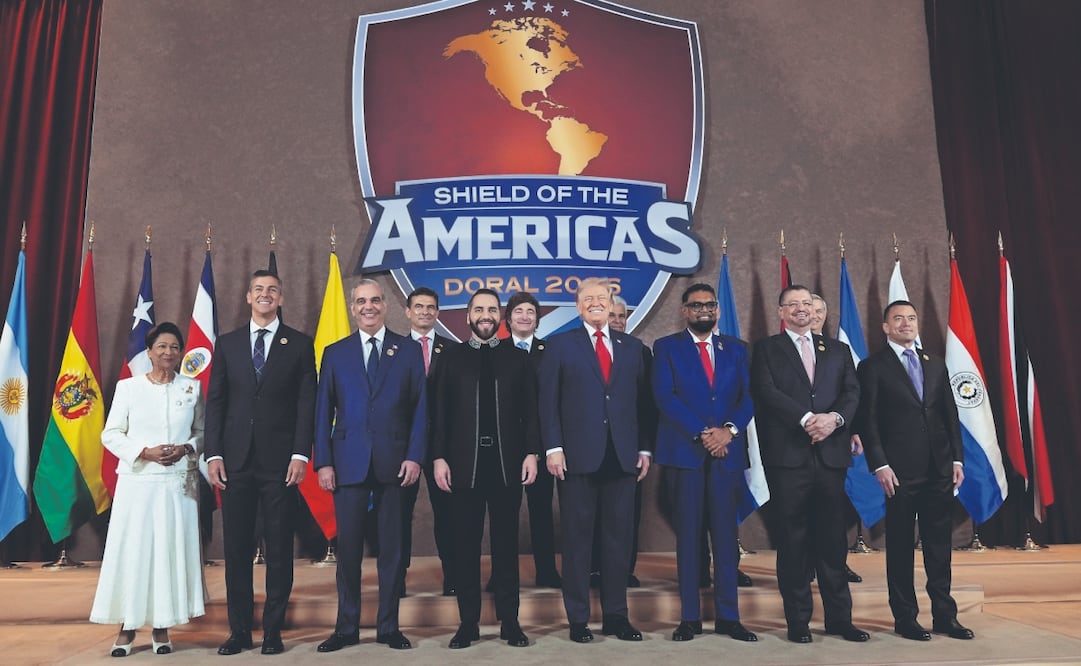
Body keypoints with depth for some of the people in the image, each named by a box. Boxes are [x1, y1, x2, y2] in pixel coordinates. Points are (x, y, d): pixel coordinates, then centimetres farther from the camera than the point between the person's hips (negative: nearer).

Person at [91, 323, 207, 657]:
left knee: (172, 551, 3)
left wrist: (187, 448, -12)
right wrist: (144, 452, -12)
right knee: (131, 550, 1)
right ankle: (127, 627, 14)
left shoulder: (192, 387, 6)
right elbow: (110, 434, 2)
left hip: (179, 483, 1)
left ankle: (162, 627, 14)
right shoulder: (128, 387, 2)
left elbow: (202, 432, 9)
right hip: (137, 482, -1)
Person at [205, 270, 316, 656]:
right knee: (236, 549, 7)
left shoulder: (299, 344, 4)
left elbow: (307, 403, -1)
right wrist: (213, 454, -1)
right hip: (236, 461, 2)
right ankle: (239, 630, 19)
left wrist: (300, 454, -9)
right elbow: (215, 402, 7)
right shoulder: (227, 344, 11)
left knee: (279, 549, 4)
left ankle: (273, 630, 15)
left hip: (280, 461, -2)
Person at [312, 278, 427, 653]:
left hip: (395, 463, 0)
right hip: (348, 462, 1)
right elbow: (323, 411, 6)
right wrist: (322, 462, -2)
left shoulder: (409, 350, 6)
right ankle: (346, 628, 20)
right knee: (348, 548, 6)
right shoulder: (335, 353, 9)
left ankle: (388, 627, 20)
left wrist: (415, 456, -7)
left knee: (392, 548, 7)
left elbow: (419, 408, 3)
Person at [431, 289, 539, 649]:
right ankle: (468, 622, 16)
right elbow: (440, 411, 3)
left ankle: (510, 621, 17)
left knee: (505, 544, 7)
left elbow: (530, 410, 5)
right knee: (466, 545, 6)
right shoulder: (451, 357, 8)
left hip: (507, 462, 0)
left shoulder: (518, 357, 9)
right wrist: (439, 457, -4)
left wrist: (531, 452, -5)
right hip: (465, 463, 0)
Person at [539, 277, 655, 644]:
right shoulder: (560, 345, 5)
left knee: (619, 538, 9)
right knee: (577, 539, 5)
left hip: (623, 457, 3)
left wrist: (645, 449, 4)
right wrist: (553, 448, -9)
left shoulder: (633, 346, 12)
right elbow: (548, 401, 0)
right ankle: (578, 619, 16)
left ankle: (616, 616, 21)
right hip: (578, 456, -2)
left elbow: (644, 401, 10)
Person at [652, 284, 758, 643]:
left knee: (726, 535, 5)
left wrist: (729, 430, -12)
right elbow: (665, 397, -7)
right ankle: (690, 617, 11)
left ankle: (728, 616, 14)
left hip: (728, 452, 3)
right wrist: (702, 434, -14)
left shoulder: (736, 348, 14)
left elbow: (748, 396, 6)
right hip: (684, 452, -2)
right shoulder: (666, 347, 5)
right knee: (689, 535, 3)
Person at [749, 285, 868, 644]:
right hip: (787, 455, -3)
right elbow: (767, 391, -8)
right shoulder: (766, 348, 6)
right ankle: (798, 620, 12)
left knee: (832, 540, 8)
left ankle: (840, 618, 18)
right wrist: (807, 418, -19)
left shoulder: (838, 350, 17)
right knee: (793, 541, 4)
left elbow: (852, 392, 5)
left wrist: (834, 417, -15)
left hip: (831, 454, 3)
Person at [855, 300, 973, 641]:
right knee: (900, 545, 4)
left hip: (939, 469, 5)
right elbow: (867, 420, -6)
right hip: (900, 472, -4)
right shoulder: (872, 367, -1)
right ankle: (905, 617, 14)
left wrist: (957, 459, 6)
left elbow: (951, 414, 14)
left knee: (940, 544, 10)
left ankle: (944, 615, 20)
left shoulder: (935, 364, 14)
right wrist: (880, 465, -12)